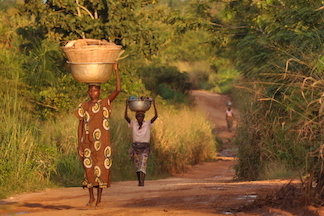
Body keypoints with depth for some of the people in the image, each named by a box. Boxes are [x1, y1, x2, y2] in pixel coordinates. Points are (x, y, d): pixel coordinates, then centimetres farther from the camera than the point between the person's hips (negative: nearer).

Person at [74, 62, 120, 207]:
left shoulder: (105, 103, 1)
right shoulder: (83, 107, 6)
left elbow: (118, 90, -12)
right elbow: (80, 126, 7)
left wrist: (116, 70, -18)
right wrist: (79, 145, 1)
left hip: (102, 143, -2)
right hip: (87, 143, 2)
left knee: (101, 169, -1)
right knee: (88, 169, 3)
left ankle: (99, 198, 10)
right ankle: (91, 197, 17)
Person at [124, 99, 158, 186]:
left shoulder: (148, 124, -1)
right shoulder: (133, 124, 3)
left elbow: (156, 116, -10)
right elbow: (126, 117, -7)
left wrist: (154, 105, -16)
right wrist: (127, 106, -14)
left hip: (145, 147, -2)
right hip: (136, 146, 2)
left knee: (143, 164, -15)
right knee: (137, 165, 6)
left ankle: (142, 182, -23)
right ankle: (139, 181, 17)